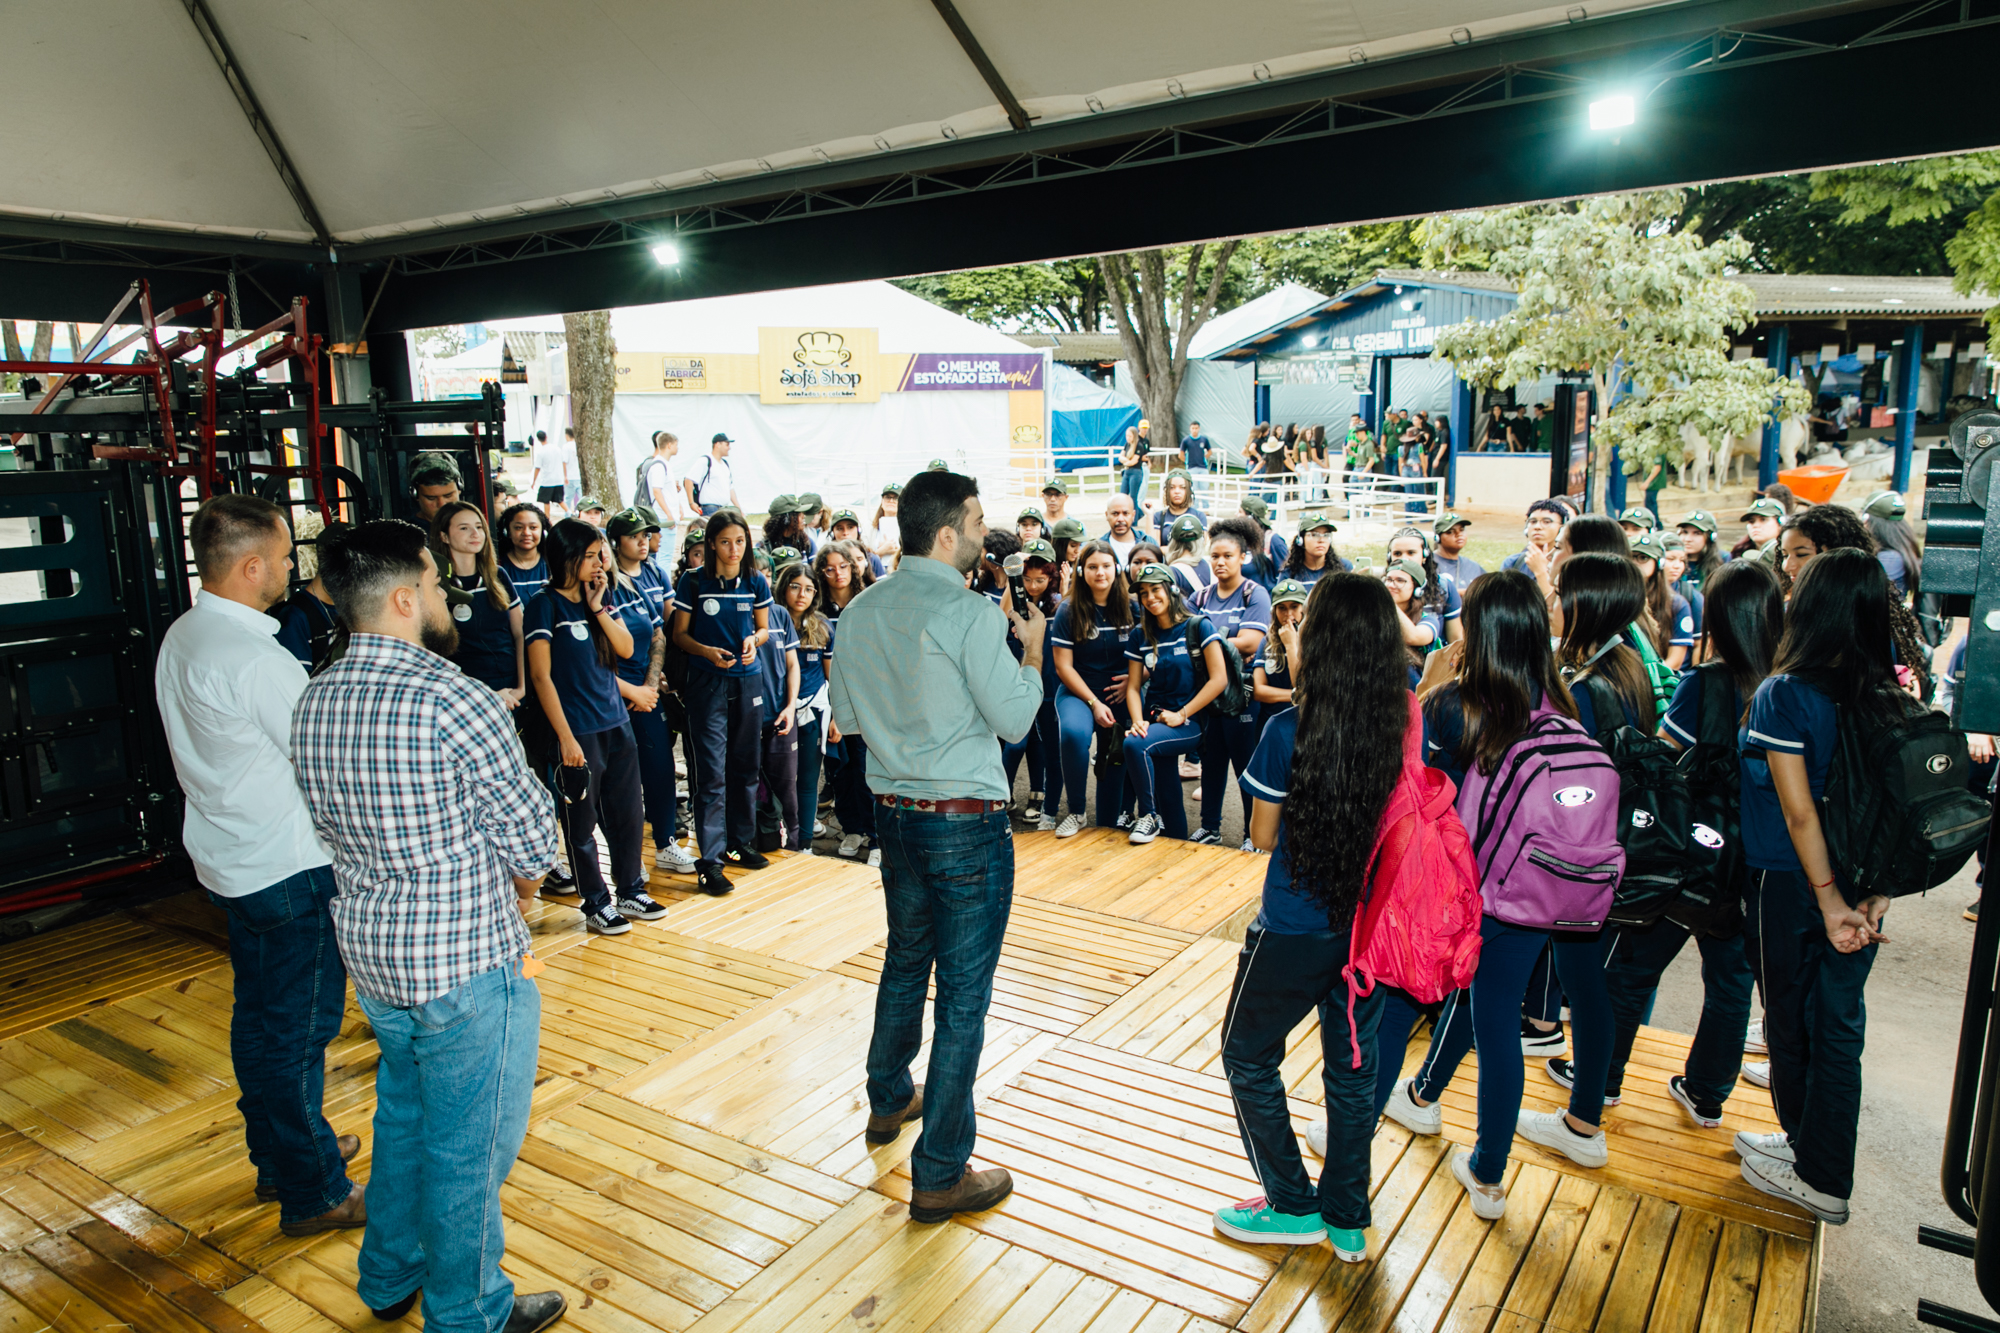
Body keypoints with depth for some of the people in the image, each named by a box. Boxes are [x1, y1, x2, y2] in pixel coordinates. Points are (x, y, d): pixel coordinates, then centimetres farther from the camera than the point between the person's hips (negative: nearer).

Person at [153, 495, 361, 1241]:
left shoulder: (181, 638, 5)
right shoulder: (258, 660, -25)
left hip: (227, 857, 10)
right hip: (288, 867, -10)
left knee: (260, 1014, 21)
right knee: (299, 1028, 3)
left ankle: (277, 1157, 38)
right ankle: (313, 1193, 16)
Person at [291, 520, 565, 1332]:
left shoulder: (313, 703, 2)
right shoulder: (452, 699, -23)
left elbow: (335, 825, 9)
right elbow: (529, 831, -19)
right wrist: (520, 887, 4)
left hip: (368, 949, 8)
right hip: (465, 961, -8)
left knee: (404, 1115, 26)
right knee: (469, 1144, 10)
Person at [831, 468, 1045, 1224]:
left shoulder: (862, 610, 2)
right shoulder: (971, 615, -19)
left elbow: (846, 716, 10)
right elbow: (1014, 718, -13)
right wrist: (1033, 651, 2)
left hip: (895, 812, 7)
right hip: (966, 822, -7)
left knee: (905, 960, 26)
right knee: (963, 993, 3)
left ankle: (888, 1100, 45)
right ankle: (939, 1175, 11)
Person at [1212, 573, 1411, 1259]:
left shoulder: (1289, 732, -23)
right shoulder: (1408, 727, -10)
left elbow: (1263, 836, -10)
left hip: (1295, 933, -5)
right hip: (1374, 926, 5)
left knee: (1249, 1056, 19)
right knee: (1353, 1067, 21)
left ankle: (1293, 1205, 29)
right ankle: (1347, 1220, 35)